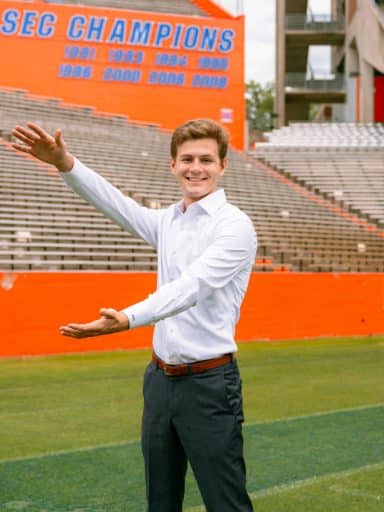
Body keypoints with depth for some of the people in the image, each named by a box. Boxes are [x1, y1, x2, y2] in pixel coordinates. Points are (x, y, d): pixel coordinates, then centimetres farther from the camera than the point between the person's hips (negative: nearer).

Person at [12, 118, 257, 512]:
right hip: (161, 377, 7)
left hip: (208, 384, -7)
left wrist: (128, 319, -39)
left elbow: (191, 287, -25)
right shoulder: (167, 221, 11)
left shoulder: (235, 226, -12)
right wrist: (66, 163, -14)